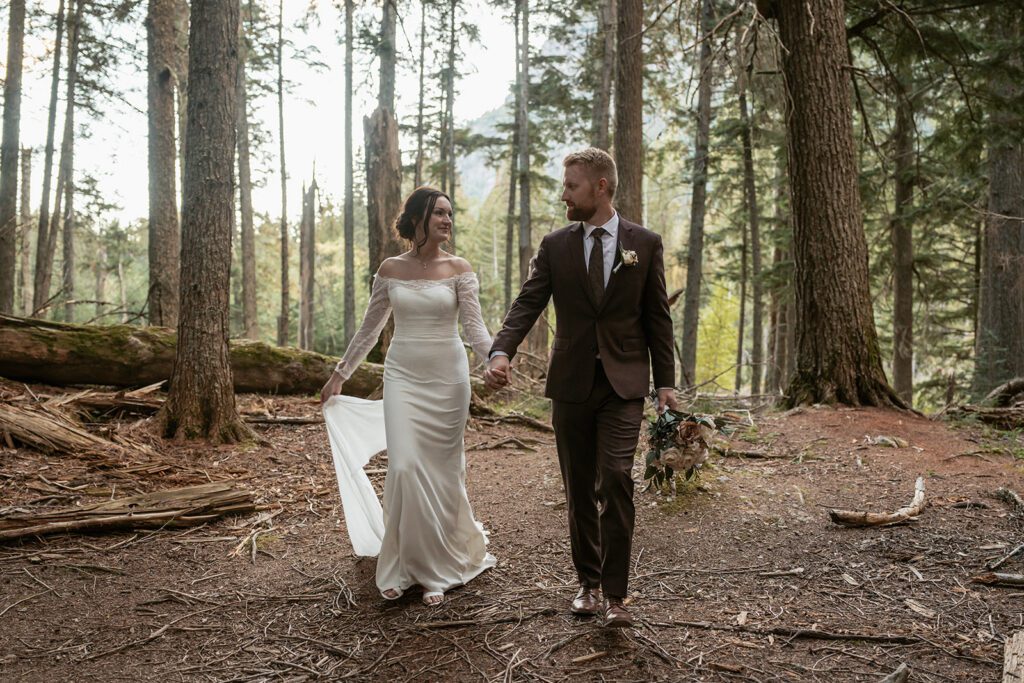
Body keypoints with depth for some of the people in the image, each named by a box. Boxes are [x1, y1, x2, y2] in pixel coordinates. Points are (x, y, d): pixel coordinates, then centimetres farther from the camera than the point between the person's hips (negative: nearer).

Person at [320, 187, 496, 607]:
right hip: (402, 377, 1)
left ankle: (437, 569, 21)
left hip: (447, 378, -1)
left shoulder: (459, 269, -2)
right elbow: (369, 329, 11)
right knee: (404, 469, -8)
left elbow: (474, 327, -10)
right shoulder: (390, 270, 3)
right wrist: (339, 375, 13)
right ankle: (402, 566, 11)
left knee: (442, 471, 5)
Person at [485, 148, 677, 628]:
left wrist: (665, 382, 2)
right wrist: (502, 352, -23)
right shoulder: (555, 246, 4)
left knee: (616, 479, -14)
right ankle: (589, 583, 24)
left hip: (624, 383, -2)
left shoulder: (645, 243, 2)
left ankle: (614, 593, -2)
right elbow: (528, 304, -5)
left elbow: (657, 316, 4)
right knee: (579, 489, 9)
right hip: (571, 384, 2)